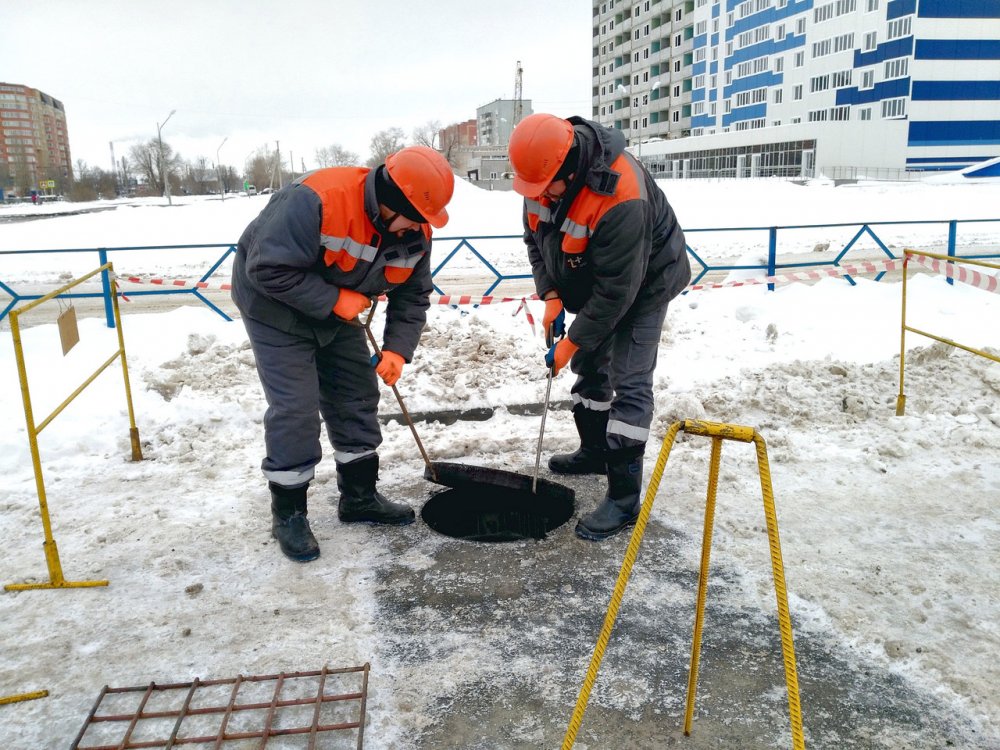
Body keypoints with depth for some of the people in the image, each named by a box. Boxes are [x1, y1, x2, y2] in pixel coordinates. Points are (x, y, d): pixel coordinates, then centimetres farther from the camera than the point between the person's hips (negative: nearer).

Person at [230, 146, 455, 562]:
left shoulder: (414, 232, -12)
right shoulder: (317, 201, -35)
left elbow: (412, 296, -3)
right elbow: (268, 269, -33)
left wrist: (397, 350, -16)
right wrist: (335, 301, -30)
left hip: (340, 310, 7)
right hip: (276, 307, -7)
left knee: (357, 398, 7)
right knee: (295, 408, -9)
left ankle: (360, 497, 22)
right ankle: (288, 514, 7)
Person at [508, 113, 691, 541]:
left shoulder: (621, 199, -39)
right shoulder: (542, 176, -16)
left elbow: (617, 290, -33)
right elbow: (535, 237, 0)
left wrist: (573, 341, -25)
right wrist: (551, 295, -12)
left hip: (643, 283, -8)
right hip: (591, 282, 8)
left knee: (629, 382, -12)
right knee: (588, 366, 16)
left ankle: (624, 499, -8)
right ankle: (594, 451, 36)